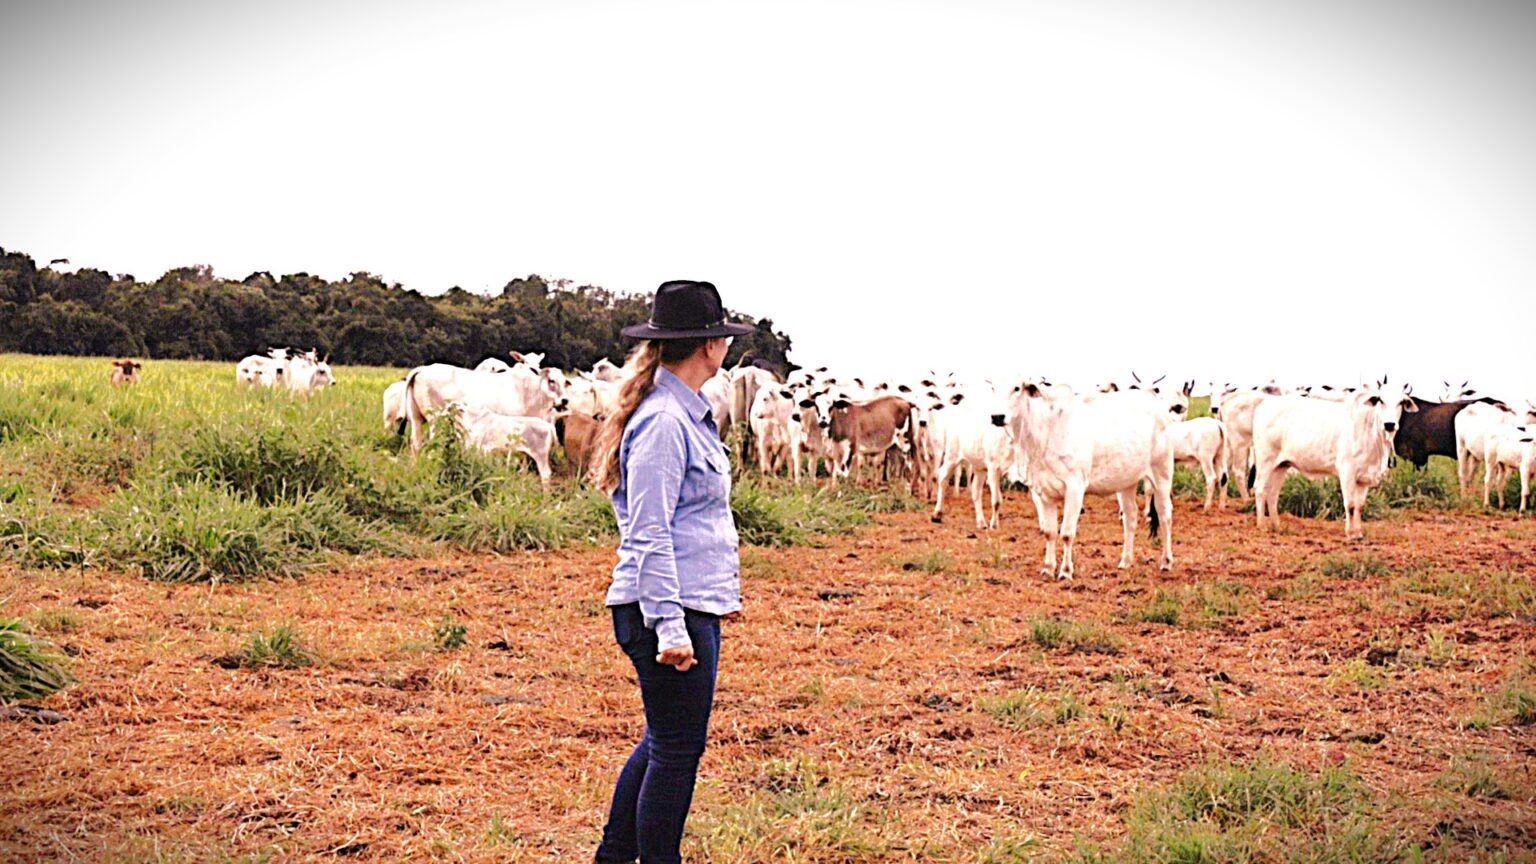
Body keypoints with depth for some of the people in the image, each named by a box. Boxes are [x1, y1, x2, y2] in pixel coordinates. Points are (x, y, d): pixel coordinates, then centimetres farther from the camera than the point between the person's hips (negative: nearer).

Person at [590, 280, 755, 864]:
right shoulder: (663, 421, -18)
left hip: (695, 605, 11)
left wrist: (722, 591, 27)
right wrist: (669, 625, -24)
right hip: (668, 608, -11)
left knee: (666, 740, 20)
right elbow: (648, 535, -21)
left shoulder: (685, 414, 14)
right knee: (676, 749, -1)